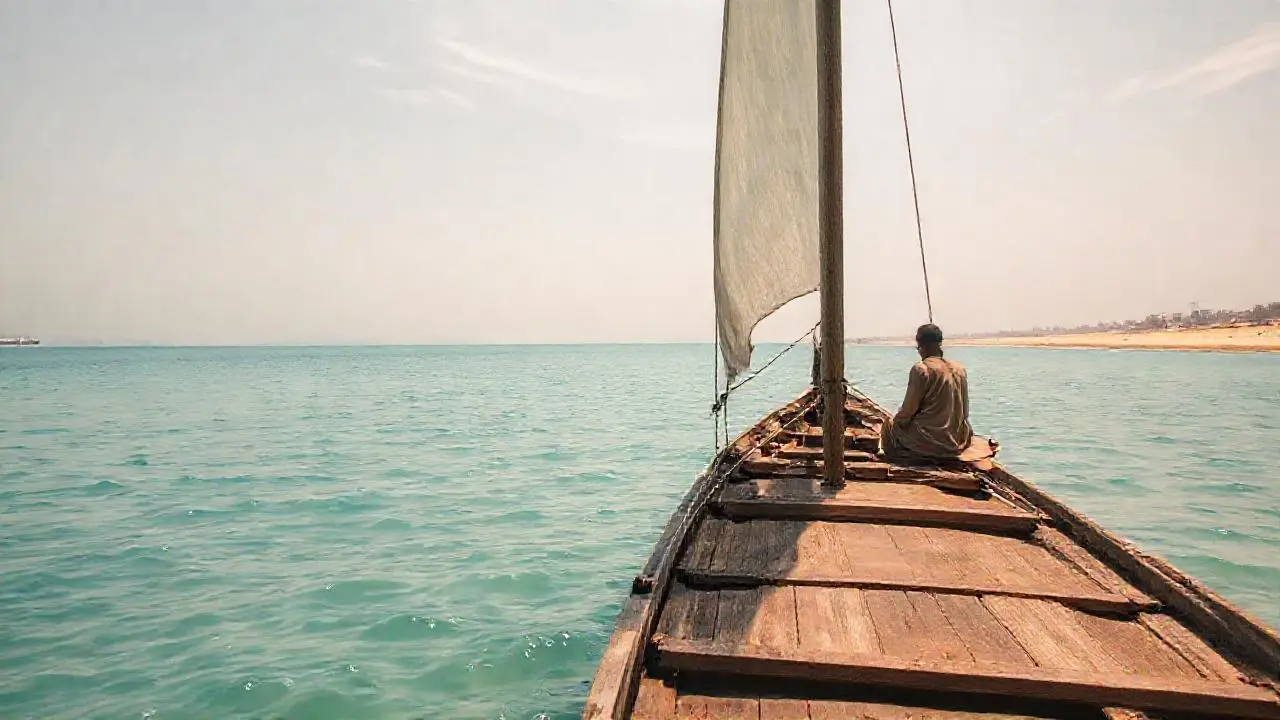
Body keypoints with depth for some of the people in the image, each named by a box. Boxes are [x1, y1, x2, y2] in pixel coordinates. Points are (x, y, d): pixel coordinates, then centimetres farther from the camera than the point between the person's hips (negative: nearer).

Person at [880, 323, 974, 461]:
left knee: (890, 425, 18)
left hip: (932, 441, -7)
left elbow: (908, 410, -10)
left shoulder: (921, 369, -14)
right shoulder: (960, 369, 5)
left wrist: (897, 419, 9)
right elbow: (965, 411, 11)